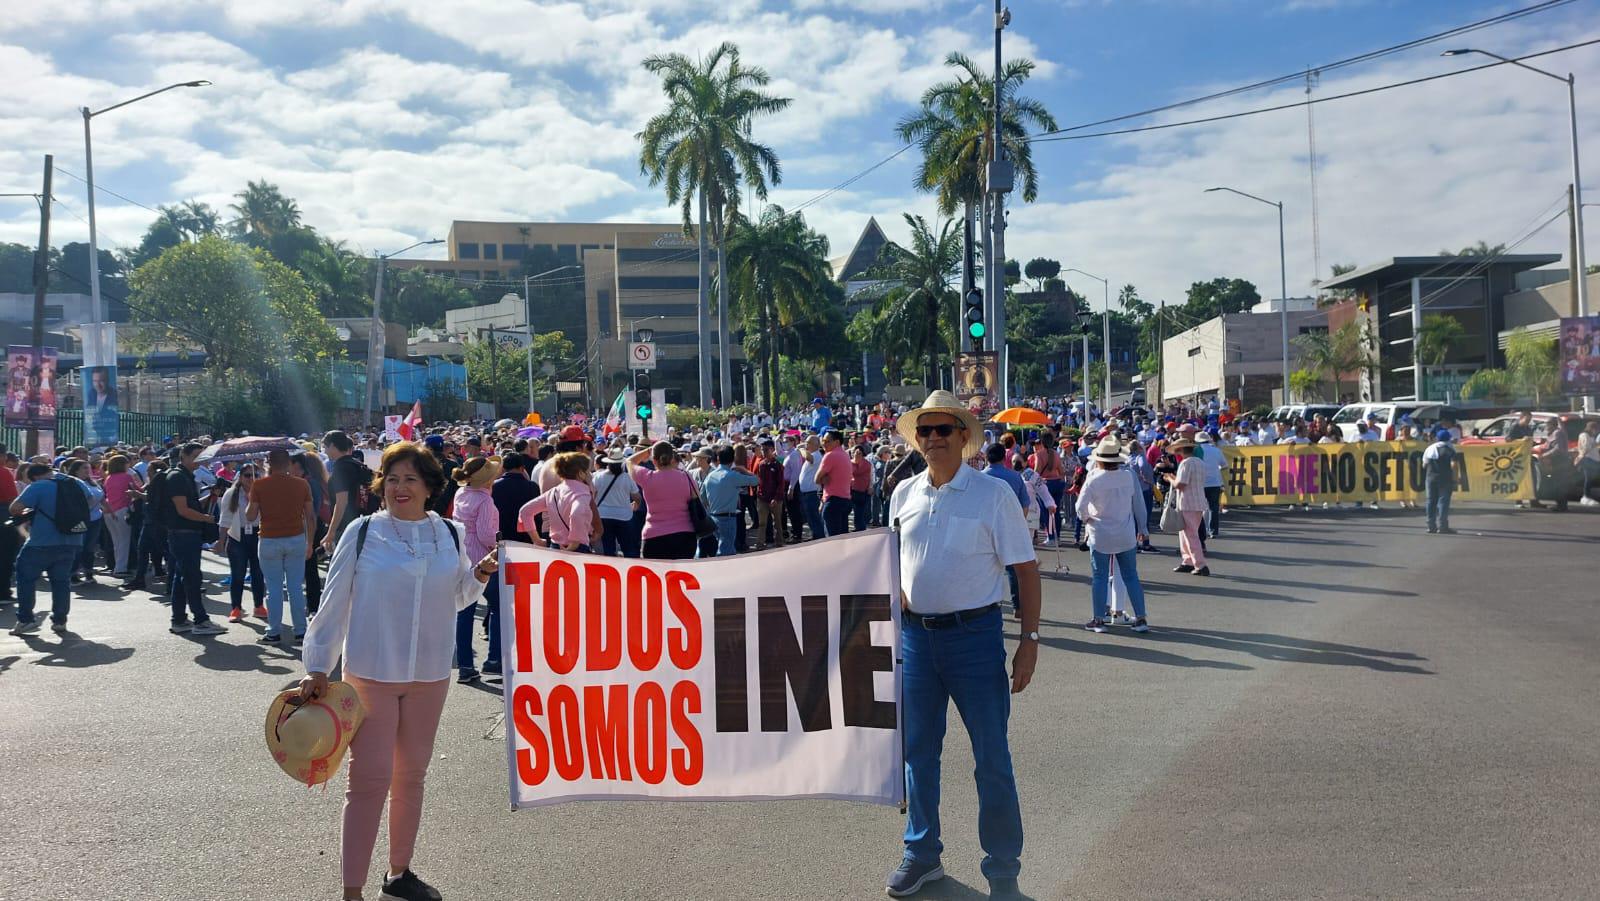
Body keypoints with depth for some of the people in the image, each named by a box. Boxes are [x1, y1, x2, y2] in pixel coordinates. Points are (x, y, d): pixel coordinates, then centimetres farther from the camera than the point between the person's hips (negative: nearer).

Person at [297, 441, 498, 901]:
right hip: (370, 674, -4)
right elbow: (334, 603, -3)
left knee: (411, 776, 15)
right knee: (369, 778, -5)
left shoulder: (450, 535, 3)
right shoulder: (362, 533, -7)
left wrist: (478, 577, -7)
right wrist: (318, 668, -4)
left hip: (429, 676, 4)